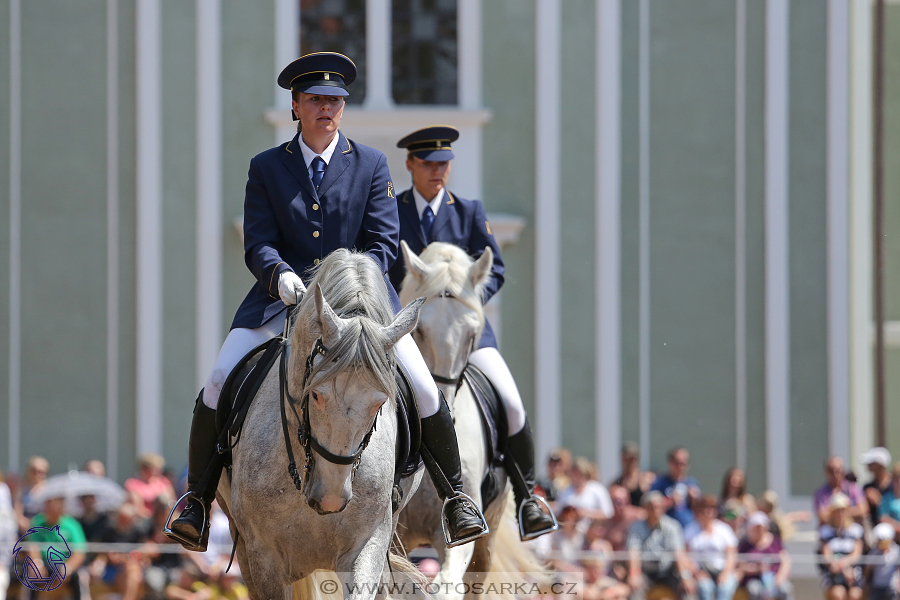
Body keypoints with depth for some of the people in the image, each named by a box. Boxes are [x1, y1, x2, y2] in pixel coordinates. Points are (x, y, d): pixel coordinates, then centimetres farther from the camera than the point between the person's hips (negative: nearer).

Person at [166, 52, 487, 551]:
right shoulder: (266, 168, 6)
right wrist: (280, 275, -23)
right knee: (218, 382, -16)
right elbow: (257, 243, -1)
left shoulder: (371, 165, 5)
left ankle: (456, 496, 7)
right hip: (283, 293, 0)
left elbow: (384, 241, 0)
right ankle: (197, 501, -2)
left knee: (423, 389, -13)